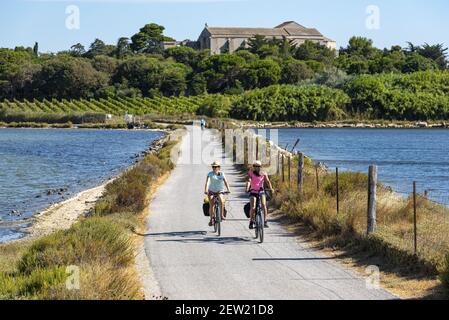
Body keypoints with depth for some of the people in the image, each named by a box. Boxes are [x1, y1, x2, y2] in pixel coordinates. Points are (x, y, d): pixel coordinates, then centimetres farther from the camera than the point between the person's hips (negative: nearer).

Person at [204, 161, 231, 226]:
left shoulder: (221, 174, -7)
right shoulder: (210, 174, -11)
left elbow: (225, 182, -14)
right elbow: (207, 181, -24)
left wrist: (228, 189, -30)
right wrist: (206, 190, -39)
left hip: (219, 191, 0)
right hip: (211, 191, 0)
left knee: (221, 201, -27)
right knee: (211, 205, -10)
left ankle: (222, 215, -12)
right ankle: (211, 219, 4)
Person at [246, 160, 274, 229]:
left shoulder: (263, 174, 0)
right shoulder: (251, 173, -5)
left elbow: (268, 181, -5)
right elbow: (248, 181, -19)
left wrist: (271, 188, -22)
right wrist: (247, 188, -36)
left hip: (261, 191, 1)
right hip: (253, 192, -1)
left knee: (264, 205, -19)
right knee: (253, 207, -15)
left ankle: (265, 221, -12)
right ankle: (251, 222, 1)